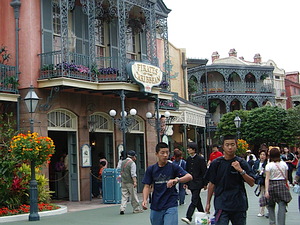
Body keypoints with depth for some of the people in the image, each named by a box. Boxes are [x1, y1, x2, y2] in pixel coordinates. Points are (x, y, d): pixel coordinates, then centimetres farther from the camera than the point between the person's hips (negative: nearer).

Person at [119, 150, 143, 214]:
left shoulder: (123, 162, 11)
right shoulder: (132, 163, -11)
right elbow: (133, 174, -19)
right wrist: (135, 182, -22)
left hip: (123, 181, 6)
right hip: (130, 182, -6)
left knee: (124, 195, 5)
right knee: (134, 196, 5)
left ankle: (122, 208, -8)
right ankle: (136, 209, 13)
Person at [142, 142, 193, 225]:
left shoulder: (173, 167, -3)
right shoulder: (151, 169, 4)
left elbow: (189, 176, -15)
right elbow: (147, 186, 4)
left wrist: (176, 180, -34)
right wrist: (145, 200, -14)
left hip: (170, 206, -3)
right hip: (155, 206, 3)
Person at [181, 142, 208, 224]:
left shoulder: (200, 159, -9)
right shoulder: (188, 159, 9)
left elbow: (204, 172, -8)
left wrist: (205, 184, -8)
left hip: (198, 183, -7)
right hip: (191, 183, 7)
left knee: (194, 200, -12)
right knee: (197, 199, 15)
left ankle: (188, 217, -19)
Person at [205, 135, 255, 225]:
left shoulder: (242, 163, 0)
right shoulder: (216, 163, 1)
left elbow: (252, 183, -4)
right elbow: (212, 184, 8)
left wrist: (241, 170, -17)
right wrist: (208, 203, 9)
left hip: (239, 205, 1)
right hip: (221, 205, -1)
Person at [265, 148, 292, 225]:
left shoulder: (269, 165, -5)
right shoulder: (284, 164, 5)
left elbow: (267, 179, -11)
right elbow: (286, 177, 11)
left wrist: (266, 190, -14)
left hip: (272, 185, -2)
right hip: (282, 185, 2)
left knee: (271, 206, 15)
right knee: (282, 206, -1)